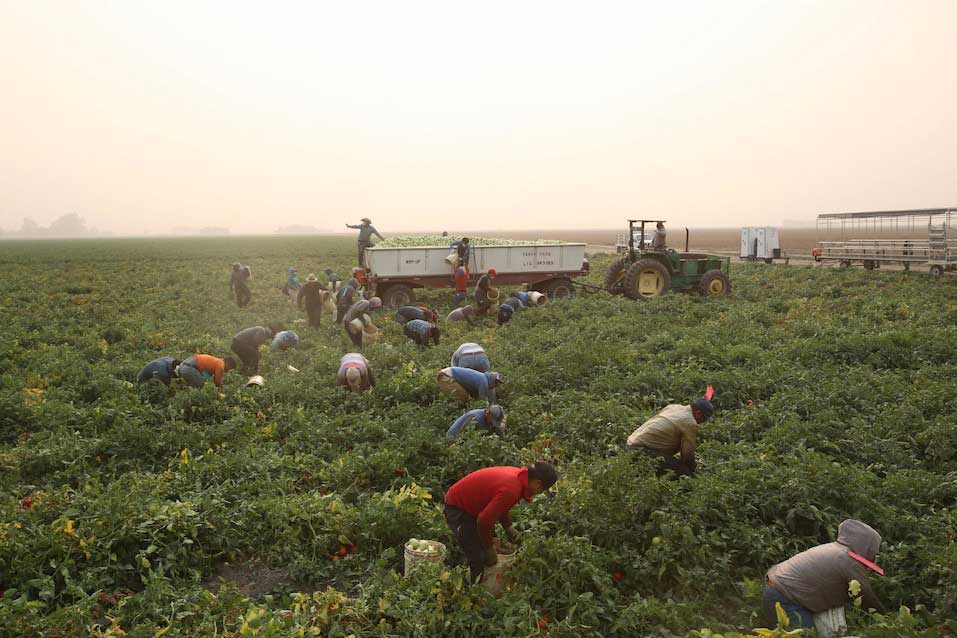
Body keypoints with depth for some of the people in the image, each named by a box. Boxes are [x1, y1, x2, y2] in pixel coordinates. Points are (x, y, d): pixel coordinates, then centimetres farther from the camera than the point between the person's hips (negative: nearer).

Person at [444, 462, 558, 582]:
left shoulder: (518, 475, -5)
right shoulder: (511, 491, -33)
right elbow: (484, 521, -28)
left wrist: (508, 527, 8)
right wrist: (489, 548, -14)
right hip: (457, 508, -10)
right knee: (477, 558, -8)